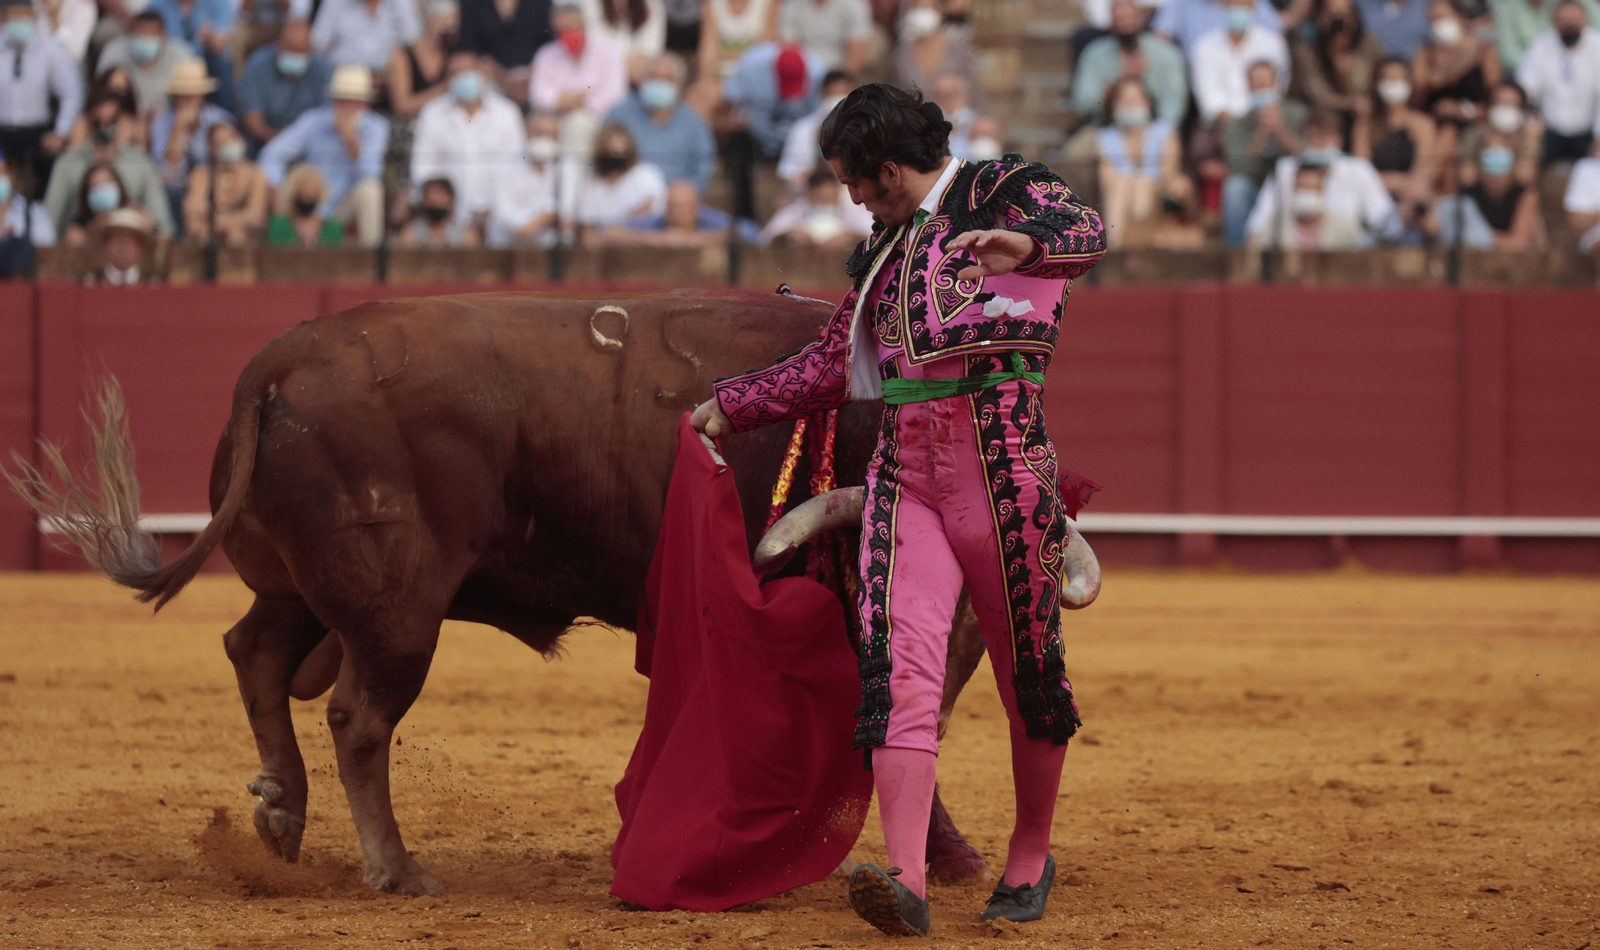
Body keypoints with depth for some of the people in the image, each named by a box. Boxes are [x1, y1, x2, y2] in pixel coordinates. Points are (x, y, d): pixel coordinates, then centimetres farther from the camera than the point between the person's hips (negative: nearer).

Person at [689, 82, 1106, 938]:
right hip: (903, 472, 6)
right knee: (899, 665, -11)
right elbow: (829, 371, 30)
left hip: (1001, 461, -6)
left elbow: (1086, 232, -20)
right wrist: (729, 405, 33)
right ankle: (906, 882, -23)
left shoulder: (1000, 191, 1)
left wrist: (1022, 241, -42)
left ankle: (1030, 861, 24)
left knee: (1027, 666, 5)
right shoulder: (883, 250, 22)